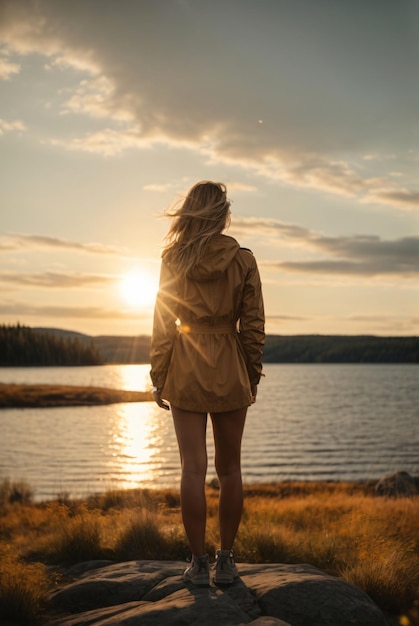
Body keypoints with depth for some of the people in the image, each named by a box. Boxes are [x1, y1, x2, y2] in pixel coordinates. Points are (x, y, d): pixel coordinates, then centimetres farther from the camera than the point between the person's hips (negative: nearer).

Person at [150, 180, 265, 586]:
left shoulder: (173, 260, -3)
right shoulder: (242, 261, -3)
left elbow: (162, 324, -1)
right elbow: (253, 325, -2)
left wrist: (158, 378, 5)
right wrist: (252, 378, 8)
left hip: (186, 370, 0)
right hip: (230, 370, 0)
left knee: (193, 469, 3)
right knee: (229, 469, 10)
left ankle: (198, 563, 8)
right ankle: (226, 561, 15)